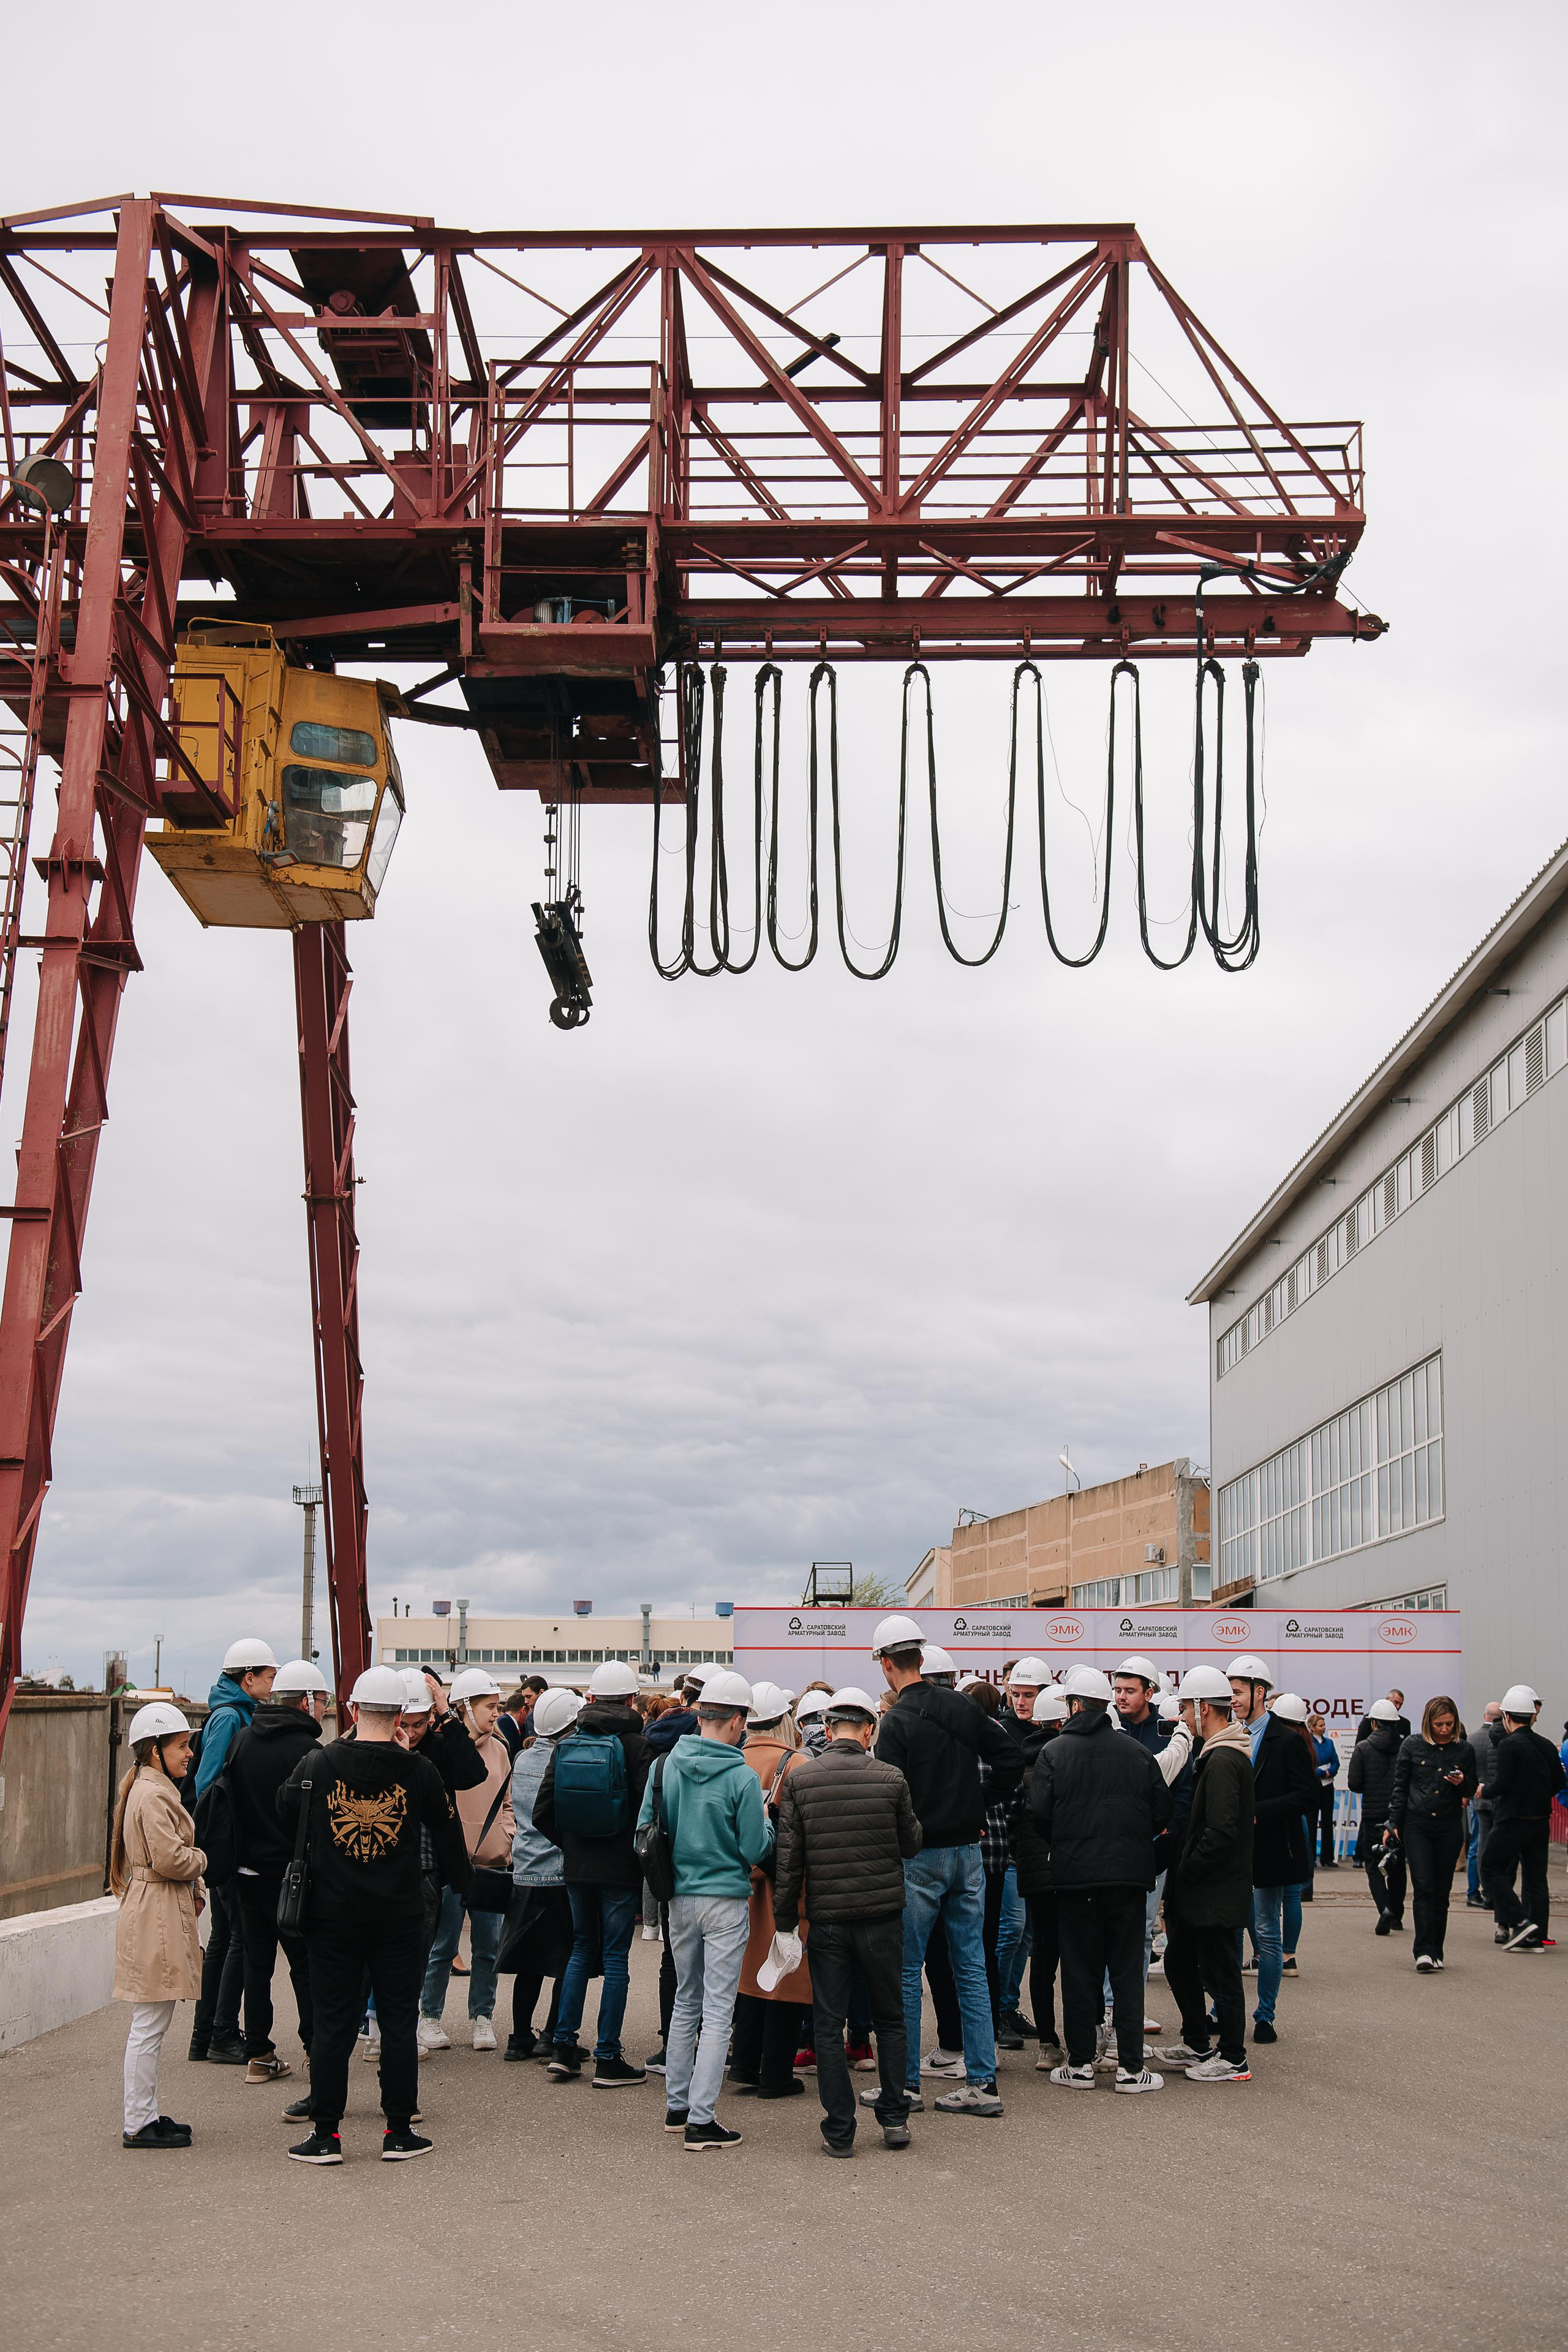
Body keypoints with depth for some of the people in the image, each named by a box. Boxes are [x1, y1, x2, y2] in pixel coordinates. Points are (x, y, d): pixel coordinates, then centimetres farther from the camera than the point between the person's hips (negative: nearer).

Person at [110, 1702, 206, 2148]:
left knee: (150, 2027, 15)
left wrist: (195, 1890, 10)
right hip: (156, 1915, -11)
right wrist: (204, 1860, -3)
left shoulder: (155, 1790, 18)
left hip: (165, 1913, 11)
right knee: (149, 2027, -5)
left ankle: (146, 2116, 21)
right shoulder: (152, 1797, -16)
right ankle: (138, 2125, 0)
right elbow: (169, 1859, -22)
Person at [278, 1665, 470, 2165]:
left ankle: (325, 2133, 9)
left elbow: (286, 1815, 11)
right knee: (399, 2022, 7)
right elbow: (448, 1834, 7)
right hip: (400, 1917, 0)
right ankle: (399, 2132, 12)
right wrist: (461, 1884, 24)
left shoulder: (316, 1765, -5)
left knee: (332, 2024, 6)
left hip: (332, 1913, 0)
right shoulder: (419, 1770, -4)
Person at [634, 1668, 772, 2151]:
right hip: (726, 1900, -5)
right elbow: (755, 1850, -11)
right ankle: (701, 2120, -1)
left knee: (686, 2002, 18)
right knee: (718, 2010, 0)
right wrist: (767, 1822, 8)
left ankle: (677, 2105, 24)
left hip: (680, 1897, 5)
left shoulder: (665, 1766, -2)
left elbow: (645, 1830, 4)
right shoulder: (742, 1778, -16)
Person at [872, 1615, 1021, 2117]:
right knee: (971, 1967, 9)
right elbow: (1011, 1759, 8)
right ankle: (982, 2081, 9)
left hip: (919, 1857, -6)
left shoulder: (897, 1722, -14)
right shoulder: (962, 1708, 5)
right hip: (968, 1852, 6)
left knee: (905, 1970, 4)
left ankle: (905, 2082, 9)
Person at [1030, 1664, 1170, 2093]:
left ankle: (1081, 2064, 10)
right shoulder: (1137, 1752, 3)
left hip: (1075, 1877, -2)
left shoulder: (1054, 1753, -4)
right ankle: (1130, 2067, 4)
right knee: (1127, 1970, 6)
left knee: (1080, 1971, 6)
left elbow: (1040, 1814, -9)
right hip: (1129, 1876, 2)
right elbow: (1163, 1811, 5)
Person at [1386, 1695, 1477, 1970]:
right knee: (1423, 1888, -11)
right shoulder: (1412, 1746, 1)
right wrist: (1394, 1824, 2)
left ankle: (1436, 1952, 14)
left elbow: (1471, 1790, 12)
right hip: (1417, 1825, -1)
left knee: (1441, 1892, 5)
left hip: (1450, 1827, 2)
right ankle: (1424, 1951, -16)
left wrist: (1462, 1783, -11)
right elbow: (1400, 1787, 6)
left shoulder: (1464, 1750, 4)